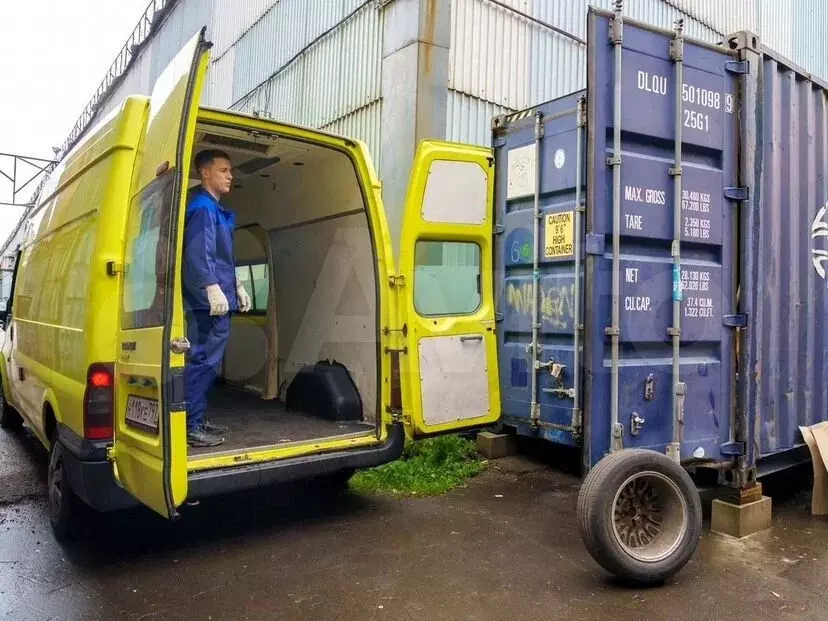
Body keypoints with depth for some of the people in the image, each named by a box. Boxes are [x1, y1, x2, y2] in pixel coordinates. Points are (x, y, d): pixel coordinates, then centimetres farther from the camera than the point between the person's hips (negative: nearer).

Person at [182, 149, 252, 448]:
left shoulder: (217, 209, 23)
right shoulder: (202, 206, -9)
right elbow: (199, 253, -22)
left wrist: (237, 286, 29)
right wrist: (212, 289, -30)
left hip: (217, 300, 11)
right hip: (208, 301, -11)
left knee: (206, 360, 14)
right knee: (203, 360, -10)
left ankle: (199, 420, 24)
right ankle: (191, 426, -5)